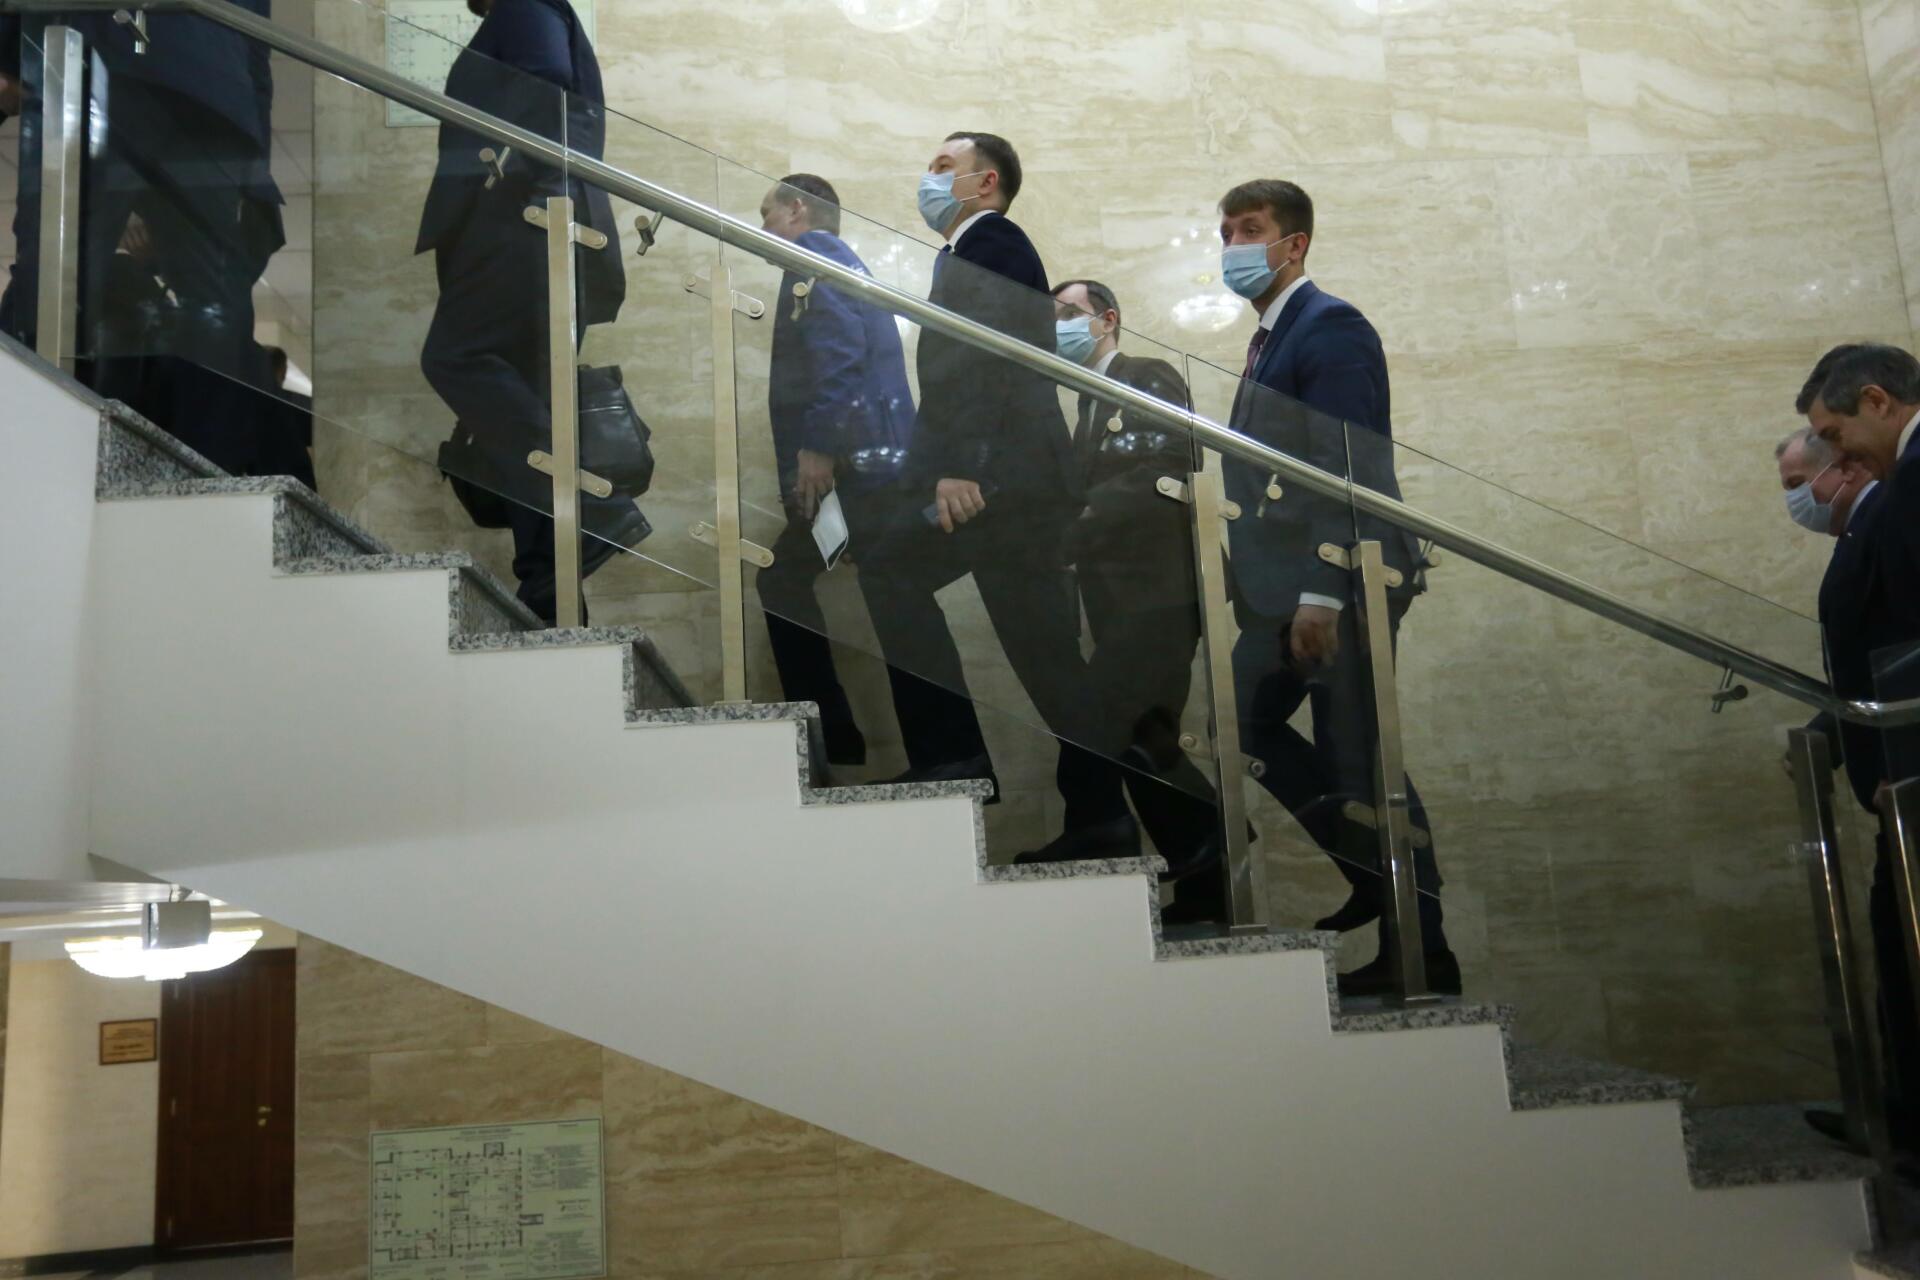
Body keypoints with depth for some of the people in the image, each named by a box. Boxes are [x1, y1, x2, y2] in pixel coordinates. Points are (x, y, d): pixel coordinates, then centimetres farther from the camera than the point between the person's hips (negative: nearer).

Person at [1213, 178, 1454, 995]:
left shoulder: (1330, 327, -10)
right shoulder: (1270, 340, 19)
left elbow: (1349, 468, -19)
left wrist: (1321, 594, -24)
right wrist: (1273, 592, 15)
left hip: (1338, 587, -10)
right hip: (1282, 590, 10)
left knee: (1357, 759, -4)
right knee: (1247, 723, 13)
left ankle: (1420, 949, 10)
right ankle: (1373, 874, 24)